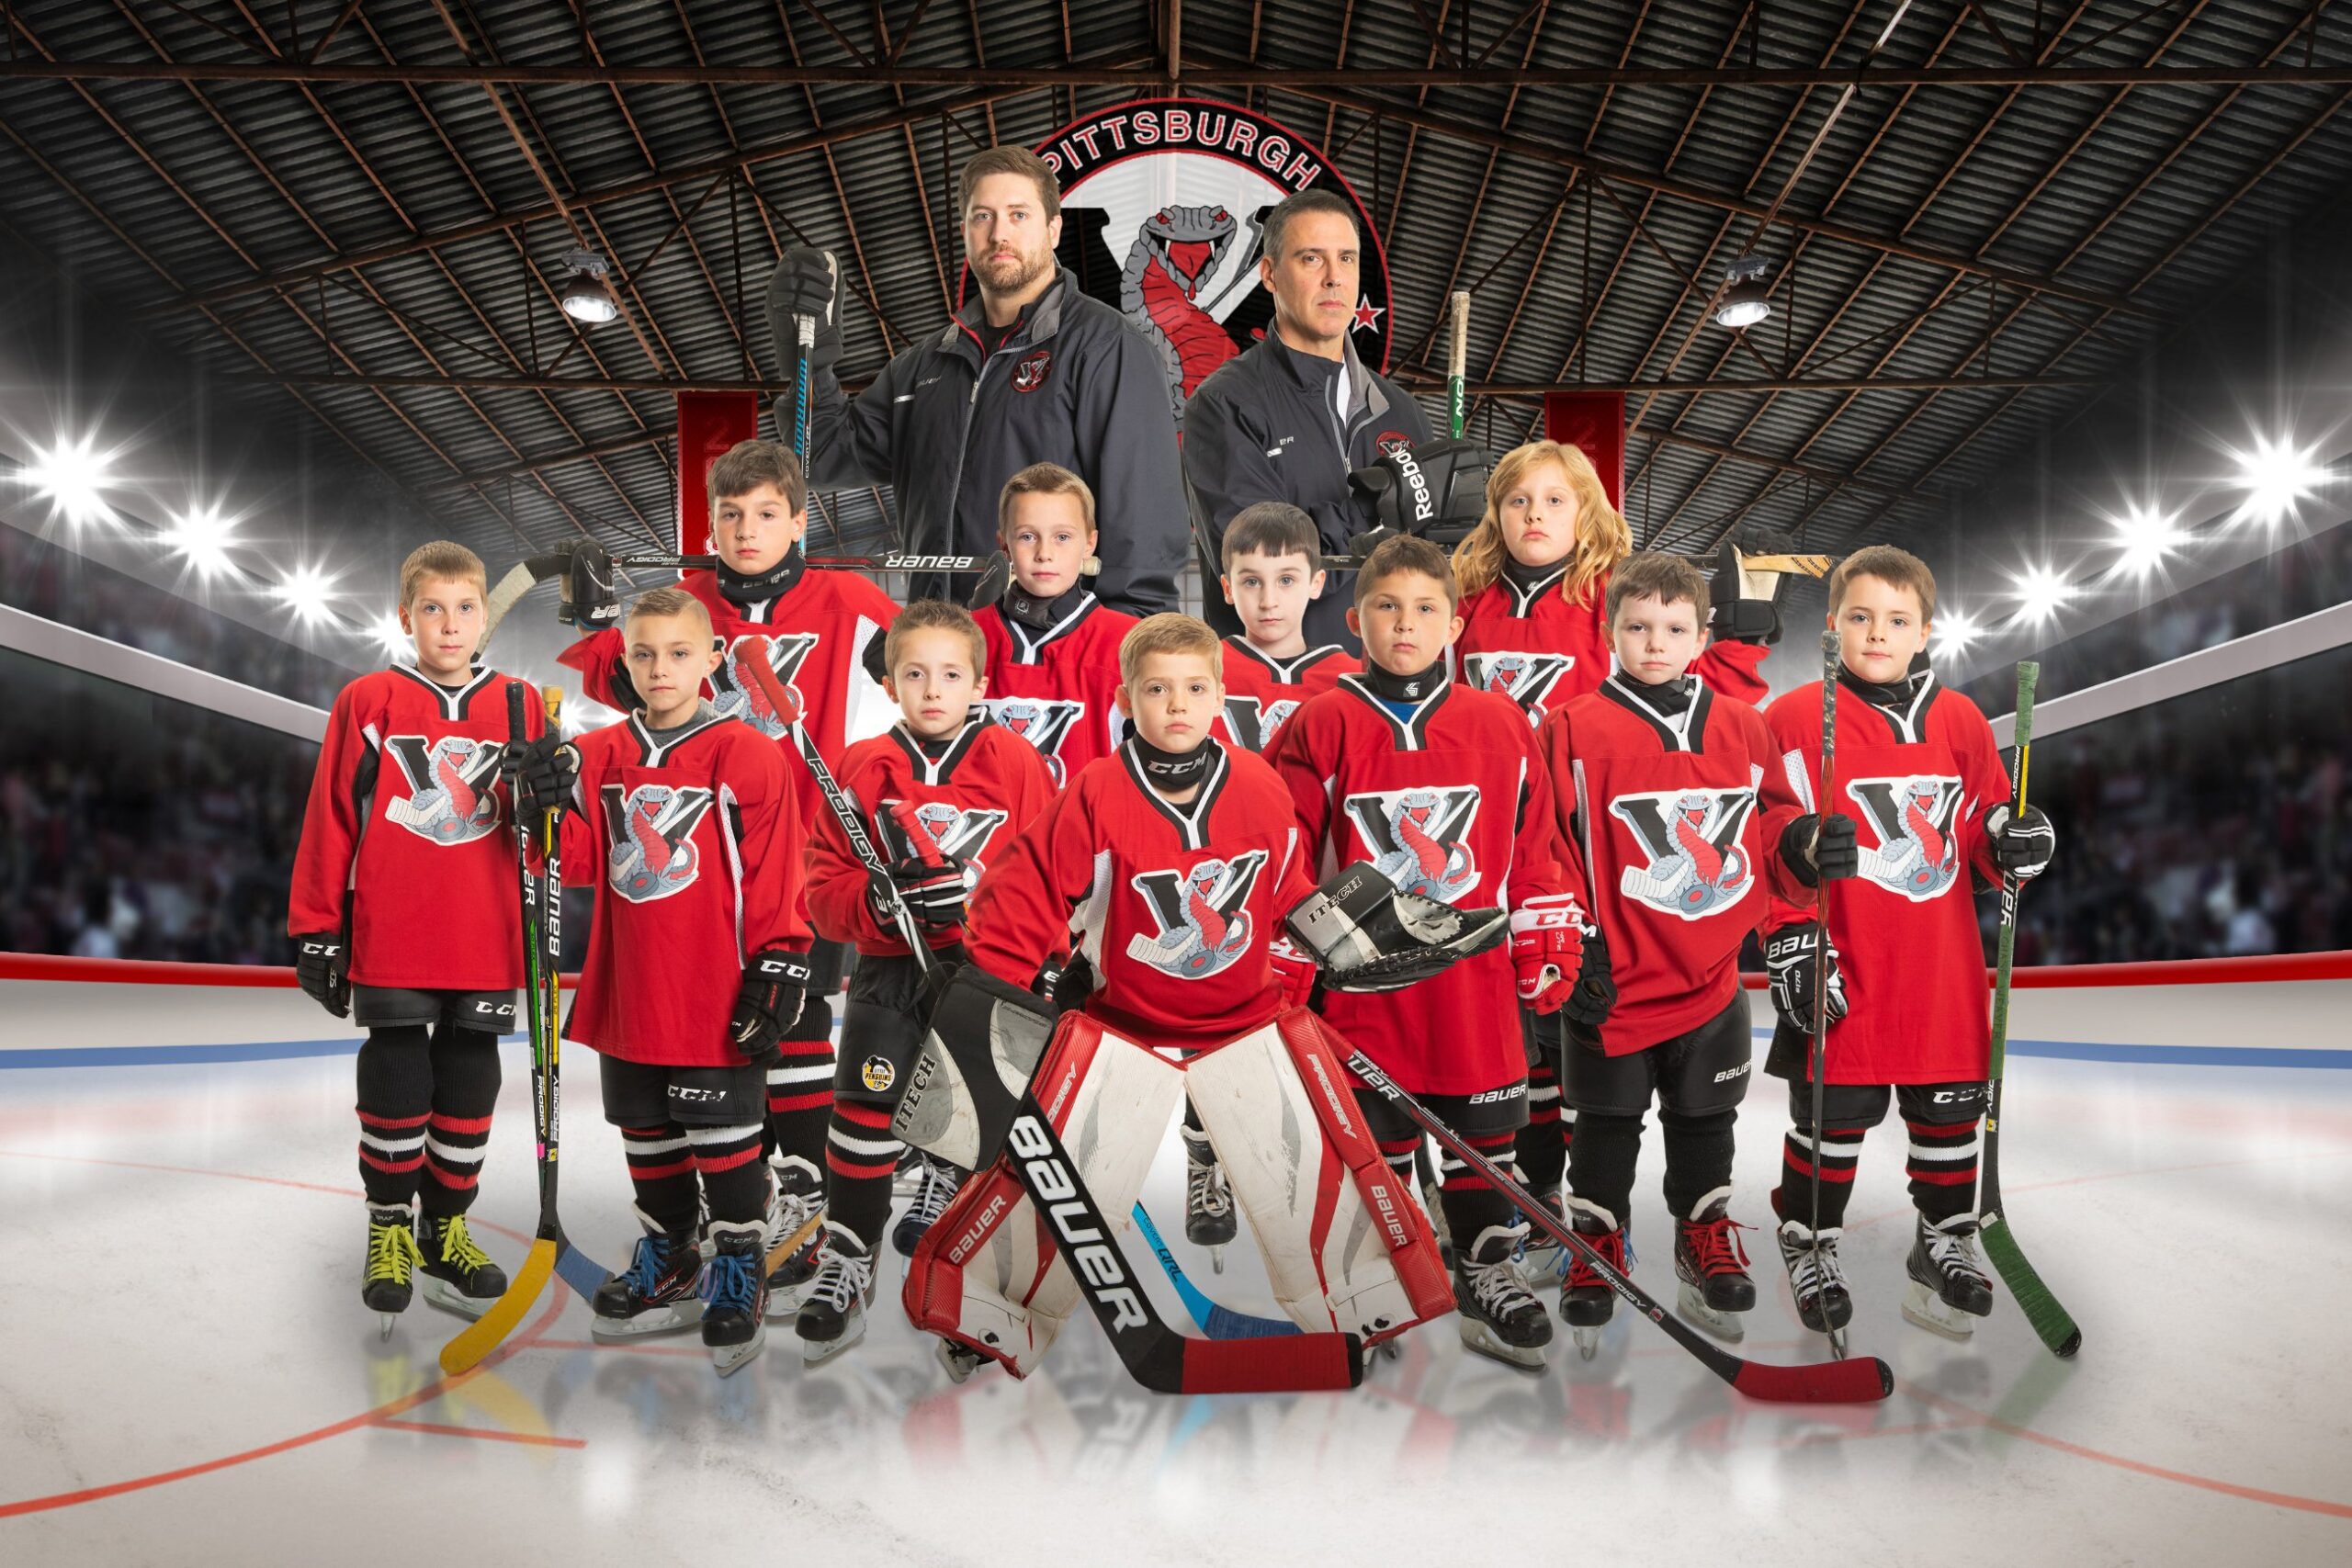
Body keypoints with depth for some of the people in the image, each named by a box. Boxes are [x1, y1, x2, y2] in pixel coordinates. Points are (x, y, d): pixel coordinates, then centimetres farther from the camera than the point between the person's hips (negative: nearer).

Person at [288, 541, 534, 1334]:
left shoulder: (518, 707, 6)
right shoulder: (368, 702, 0)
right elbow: (329, 821, 1)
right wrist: (316, 929, 0)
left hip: (486, 945, 2)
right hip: (390, 944, -2)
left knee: (469, 1088, 9)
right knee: (396, 1085, 5)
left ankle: (445, 1229, 25)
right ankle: (390, 1227, 22)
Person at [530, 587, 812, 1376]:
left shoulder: (745, 755, -9)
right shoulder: (601, 754, 6)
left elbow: (774, 880, -8)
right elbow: (586, 864, 8)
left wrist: (777, 970, -10)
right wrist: (558, 810, -11)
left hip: (716, 997, -5)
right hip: (627, 992, 6)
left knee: (723, 1133, 3)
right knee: (647, 1132, 17)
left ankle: (739, 1267, 19)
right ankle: (668, 1258, 34)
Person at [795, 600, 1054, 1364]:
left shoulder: (1015, 763, -5)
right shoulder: (864, 768, -1)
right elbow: (824, 886, 0)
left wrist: (977, 898, -21)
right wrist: (880, 902, -21)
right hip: (891, 968, 0)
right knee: (867, 1104, -10)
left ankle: (946, 1183, 47)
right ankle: (847, 1261, 4)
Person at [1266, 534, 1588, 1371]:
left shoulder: (1500, 726, 4)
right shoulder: (1322, 728, -2)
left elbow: (1536, 846, 10)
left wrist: (1550, 945, 9)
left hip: (1475, 974, 1)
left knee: (1482, 1133, 8)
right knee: (1372, 1135, 10)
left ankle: (1488, 1271, 23)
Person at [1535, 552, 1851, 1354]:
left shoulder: (1742, 730, 4)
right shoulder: (1576, 731, -11)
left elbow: (1770, 833, 12)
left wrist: (1811, 848, -9)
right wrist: (1570, 946, -13)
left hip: (1711, 979, 4)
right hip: (1614, 984, -3)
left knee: (1705, 1122, 18)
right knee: (1606, 1126, 11)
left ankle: (1706, 1239, 37)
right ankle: (1595, 1243, 29)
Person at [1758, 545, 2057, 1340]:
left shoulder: (1961, 721, 7)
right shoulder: (1796, 719, -7)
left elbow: (1982, 827, 15)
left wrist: (2015, 843, -7)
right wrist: (1788, 937, -12)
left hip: (1942, 969, 4)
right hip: (1842, 970, -4)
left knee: (1950, 1110, 14)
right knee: (1834, 1116, 5)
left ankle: (1944, 1242, 33)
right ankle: (1809, 1248, 24)